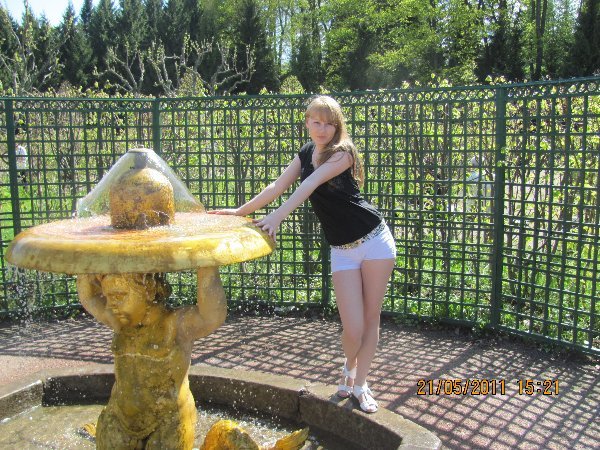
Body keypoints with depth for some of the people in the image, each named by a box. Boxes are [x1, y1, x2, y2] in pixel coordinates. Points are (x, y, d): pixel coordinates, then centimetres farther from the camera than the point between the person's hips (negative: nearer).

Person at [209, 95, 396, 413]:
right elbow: (276, 188, 6)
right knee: (352, 329, -5)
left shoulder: (343, 153, -12)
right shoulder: (305, 154, 7)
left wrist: (277, 216, -34)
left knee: (371, 318, 4)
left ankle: (359, 384, 22)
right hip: (342, 250, 3)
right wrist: (239, 211, 3)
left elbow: (310, 185, -25)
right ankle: (349, 370, 28)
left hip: (374, 241, -3)